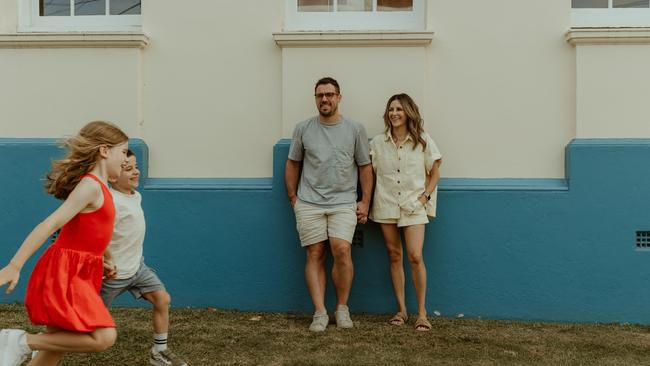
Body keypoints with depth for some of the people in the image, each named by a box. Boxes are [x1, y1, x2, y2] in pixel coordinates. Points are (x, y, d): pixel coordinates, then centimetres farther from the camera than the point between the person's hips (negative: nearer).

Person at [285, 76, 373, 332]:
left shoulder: (355, 129, 5)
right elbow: (292, 164, 15)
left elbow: (365, 167, 8)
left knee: (341, 250, -16)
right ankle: (320, 312, 5)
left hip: (343, 203, -1)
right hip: (309, 203, 1)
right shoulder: (303, 129, 7)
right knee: (315, 255, 0)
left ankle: (342, 308, 2)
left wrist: (365, 202, 3)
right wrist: (292, 198, 10)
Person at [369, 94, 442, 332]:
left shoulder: (423, 141, 1)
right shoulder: (377, 142, 5)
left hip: (413, 205, -2)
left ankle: (422, 312, 1)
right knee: (394, 256, 6)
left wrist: (425, 196, -5)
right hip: (386, 205, 2)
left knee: (415, 256, -12)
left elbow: (435, 173, 6)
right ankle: (402, 310, 16)